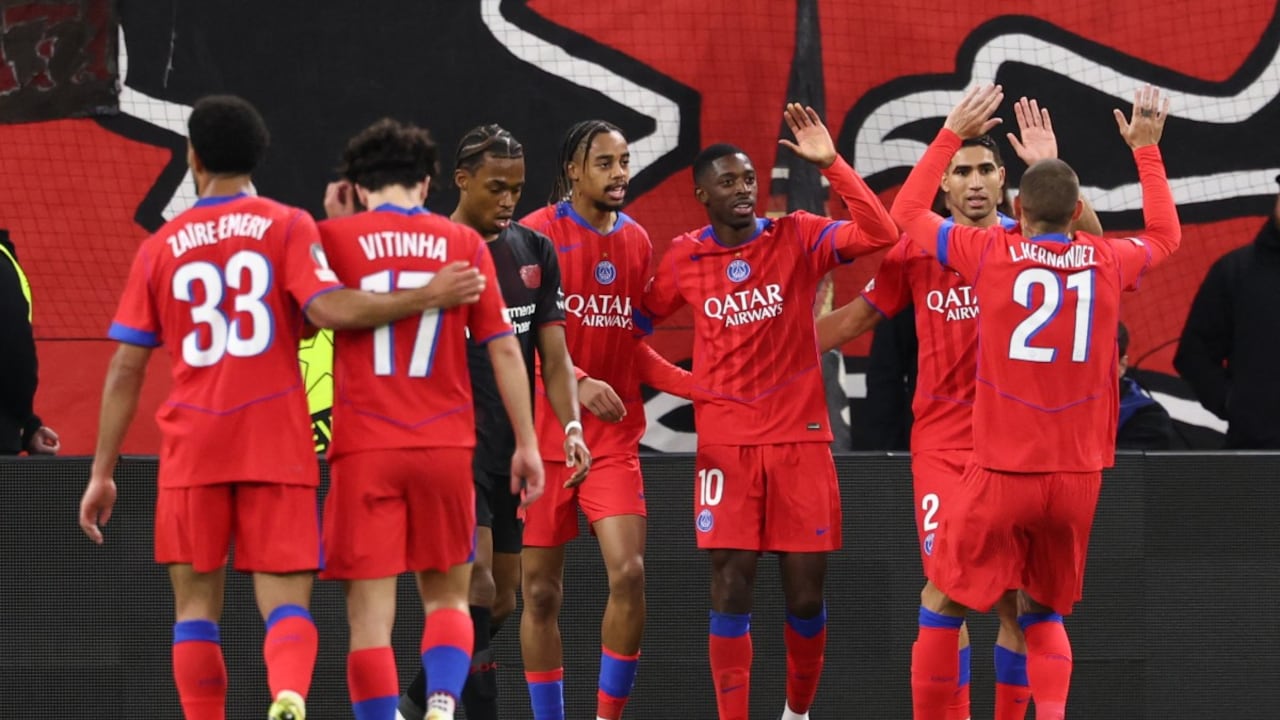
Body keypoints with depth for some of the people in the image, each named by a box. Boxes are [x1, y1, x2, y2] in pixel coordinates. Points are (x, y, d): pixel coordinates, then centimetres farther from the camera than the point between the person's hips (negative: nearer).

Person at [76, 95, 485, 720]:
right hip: (277, 445, -1)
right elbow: (328, 309, -15)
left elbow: (125, 369, 7)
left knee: (196, 605, 10)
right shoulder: (288, 226, 2)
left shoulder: (160, 248, 8)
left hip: (191, 448, 1)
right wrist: (427, 297, -8)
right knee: (286, 604, -4)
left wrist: (102, 473, 11)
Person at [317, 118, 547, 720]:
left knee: (371, 613, 0)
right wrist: (526, 444, 8)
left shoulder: (336, 237, 0)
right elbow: (504, 349, 3)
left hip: (365, 449, -2)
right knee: (447, 598, 15)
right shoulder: (463, 243, 4)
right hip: (446, 446, 2)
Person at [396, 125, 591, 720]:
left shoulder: (535, 252, 8)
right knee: (478, 589, -16)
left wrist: (571, 427, -5)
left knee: (502, 601, 11)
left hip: (513, 449, 6)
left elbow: (553, 354, 6)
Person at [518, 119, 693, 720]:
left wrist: (694, 384, 3)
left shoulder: (636, 241, 10)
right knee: (541, 591, 2)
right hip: (545, 437, -3)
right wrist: (579, 383, -26)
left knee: (629, 572, -13)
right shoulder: (538, 234, -5)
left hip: (614, 439, 3)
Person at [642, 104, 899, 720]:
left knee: (806, 593, 4)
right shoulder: (683, 259, 3)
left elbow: (879, 234, -15)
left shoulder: (796, 238, -1)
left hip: (801, 436, 0)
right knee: (731, 587, -6)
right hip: (726, 442, 0)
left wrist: (830, 163, -19)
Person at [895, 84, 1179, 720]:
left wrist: (951, 134, 17)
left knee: (941, 605, 11)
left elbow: (907, 213, 11)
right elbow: (1165, 234, 25)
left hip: (1000, 474, -3)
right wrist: (1146, 149, 33)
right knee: (1042, 613, 17)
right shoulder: (1108, 262, 0)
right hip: (1077, 476, 3)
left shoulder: (988, 252, -7)